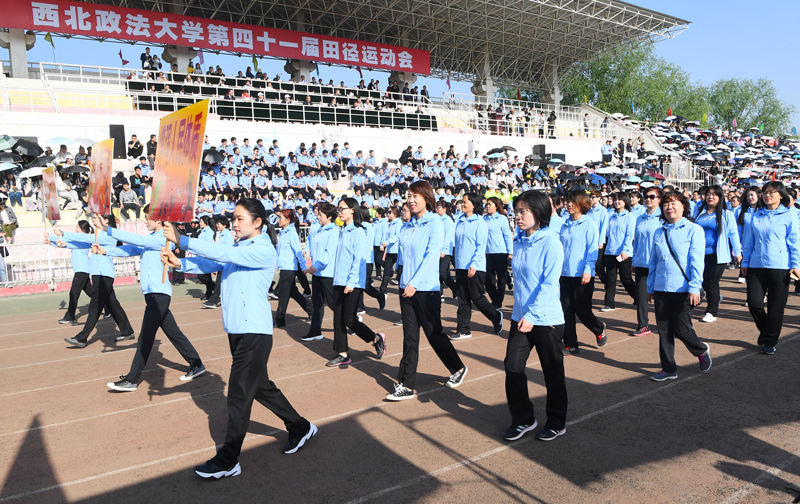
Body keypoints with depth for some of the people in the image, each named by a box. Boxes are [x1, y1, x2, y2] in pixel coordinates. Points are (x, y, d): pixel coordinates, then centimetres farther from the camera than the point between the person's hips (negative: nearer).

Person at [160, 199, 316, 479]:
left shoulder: (263, 250, -13)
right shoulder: (237, 249, 14)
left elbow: (222, 253, -24)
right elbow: (211, 263, 2)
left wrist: (181, 240, -23)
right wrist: (178, 262, -14)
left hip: (255, 332, -9)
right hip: (237, 330, 9)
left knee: (239, 394, -4)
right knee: (261, 387, 18)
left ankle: (228, 461, 7)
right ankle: (300, 427, 34)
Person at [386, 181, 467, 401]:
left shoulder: (435, 223, -8)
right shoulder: (410, 225, 11)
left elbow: (432, 255, -17)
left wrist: (414, 283, -22)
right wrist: (405, 283, 11)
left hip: (426, 289, -6)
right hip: (407, 288, 6)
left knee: (434, 333, 6)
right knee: (410, 338, 7)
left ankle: (458, 368, 29)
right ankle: (406, 386, 12)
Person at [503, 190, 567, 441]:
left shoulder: (551, 243, -14)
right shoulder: (518, 241, 7)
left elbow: (549, 284, -20)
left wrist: (532, 315, -27)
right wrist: (521, 313, 14)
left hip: (547, 319, -6)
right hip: (520, 317, 6)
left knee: (553, 372, 9)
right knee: (512, 367, 4)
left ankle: (557, 422, 28)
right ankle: (523, 419, 23)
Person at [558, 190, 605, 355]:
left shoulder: (589, 224, -6)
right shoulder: (564, 226, 11)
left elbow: (592, 249, -10)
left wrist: (588, 270, -17)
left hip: (582, 275, -5)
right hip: (565, 274, 5)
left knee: (582, 310, 1)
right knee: (567, 310, 4)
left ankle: (599, 329, 31)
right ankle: (570, 345, 13)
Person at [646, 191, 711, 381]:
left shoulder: (694, 230, -3)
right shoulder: (658, 233, 10)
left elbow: (696, 261, -9)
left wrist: (694, 287, -16)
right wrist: (650, 287, 14)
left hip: (683, 290, -4)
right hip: (661, 289, 5)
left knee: (681, 329, -1)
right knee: (664, 330, 7)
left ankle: (702, 350, 31)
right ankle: (668, 368, 20)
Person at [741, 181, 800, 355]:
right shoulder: (756, 215, 10)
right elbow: (749, 241, 13)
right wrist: (745, 262, 10)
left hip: (779, 267, -3)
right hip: (756, 266, 3)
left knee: (775, 307, 3)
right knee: (754, 303, -2)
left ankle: (770, 341, 16)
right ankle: (764, 330, 26)